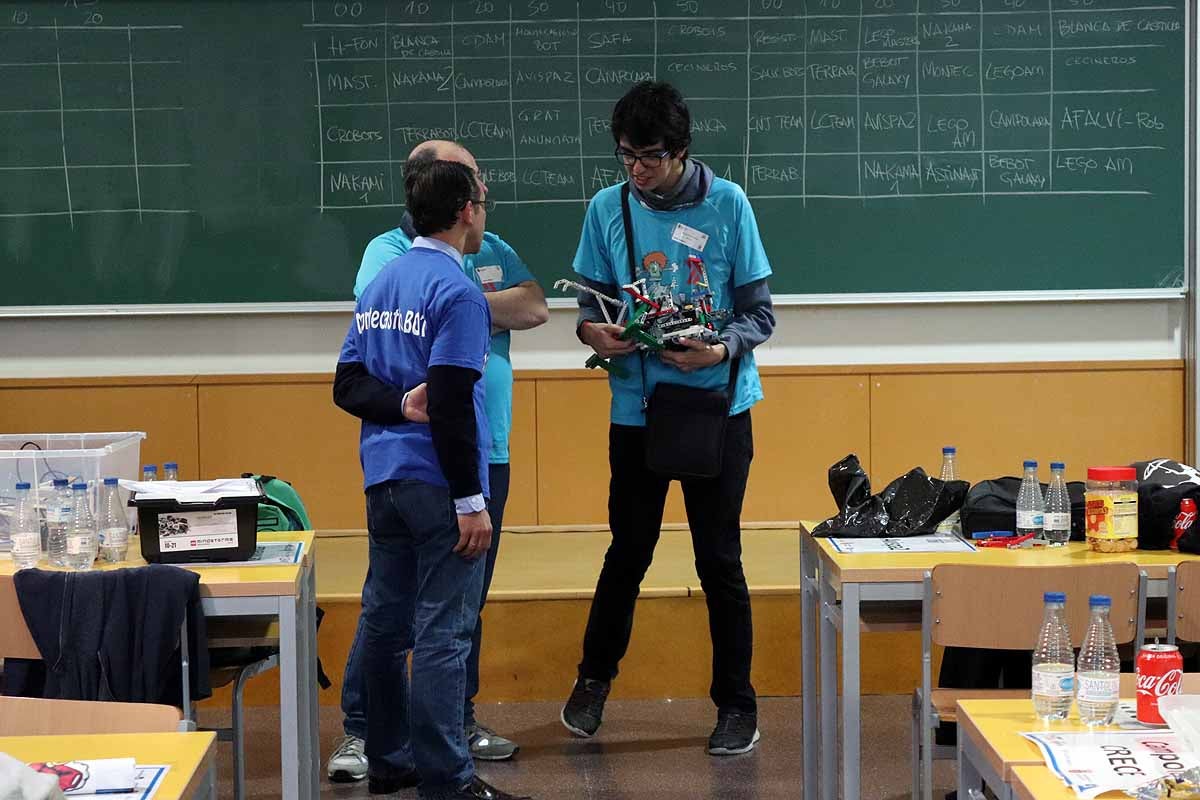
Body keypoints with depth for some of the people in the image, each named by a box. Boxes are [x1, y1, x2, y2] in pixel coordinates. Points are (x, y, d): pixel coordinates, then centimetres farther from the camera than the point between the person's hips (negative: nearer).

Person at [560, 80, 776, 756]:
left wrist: (724, 349, -24)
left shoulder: (726, 204, -7)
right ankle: (596, 677, 34)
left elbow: (759, 312, -4)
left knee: (720, 559, 4)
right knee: (629, 552, 12)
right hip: (638, 405, 2)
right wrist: (593, 329, -13)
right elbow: (593, 298, 10)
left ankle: (737, 704, 18)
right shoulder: (608, 208, 1)